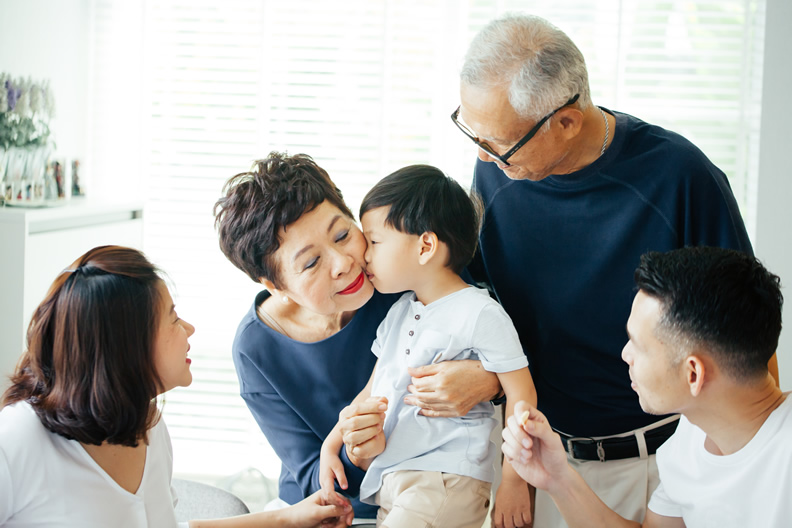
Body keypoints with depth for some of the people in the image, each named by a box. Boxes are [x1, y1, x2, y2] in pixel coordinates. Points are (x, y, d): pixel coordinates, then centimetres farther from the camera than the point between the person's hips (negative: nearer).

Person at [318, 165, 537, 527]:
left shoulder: (480, 313, -9)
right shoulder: (398, 312, 16)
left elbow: (521, 395, -9)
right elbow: (373, 390, 23)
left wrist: (513, 482, -9)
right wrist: (332, 444, 14)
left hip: (446, 483, -8)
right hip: (389, 482, 8)